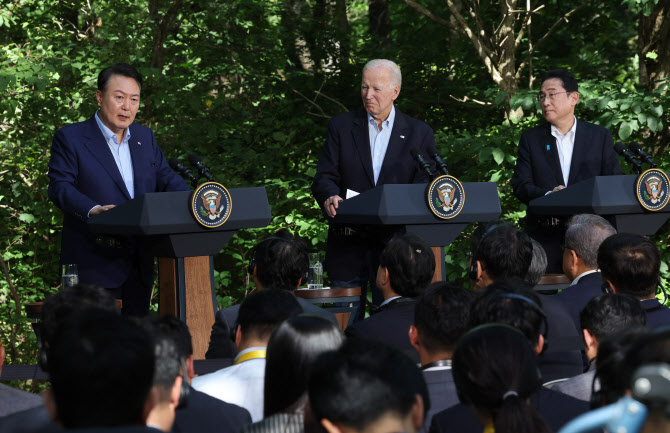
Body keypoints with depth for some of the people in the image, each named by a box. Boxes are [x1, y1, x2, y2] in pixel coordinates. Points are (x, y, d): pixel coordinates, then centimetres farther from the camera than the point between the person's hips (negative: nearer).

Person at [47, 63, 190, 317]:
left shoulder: (145, 137, 16)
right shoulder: (70, 138, -2)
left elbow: (166, 178, 16)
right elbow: (60, 187, -11)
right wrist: (92, 210, -30)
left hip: (139, 265, 6)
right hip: (94, 264, -6)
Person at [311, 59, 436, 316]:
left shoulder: (419, 134, 7)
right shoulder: (341, 126, 8)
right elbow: (324, 177, 3)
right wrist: (329, 197, -21)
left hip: (394, 246, -1)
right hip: (348, 246, 1)